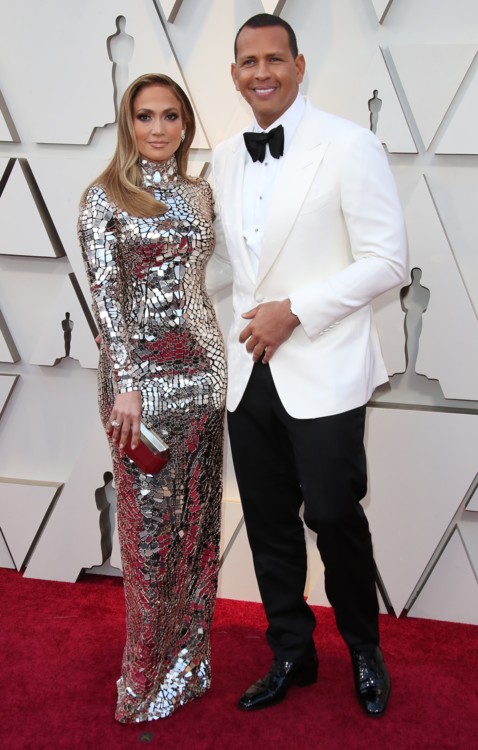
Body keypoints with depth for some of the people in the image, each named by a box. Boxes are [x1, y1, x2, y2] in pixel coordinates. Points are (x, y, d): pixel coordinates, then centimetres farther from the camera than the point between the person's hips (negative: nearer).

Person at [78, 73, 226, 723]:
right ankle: (149, 677, 20)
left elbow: (207, 278, 15)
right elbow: (105, 293, -10)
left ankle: (190, 659, 27)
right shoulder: (106, 197, -3)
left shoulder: (200, 193, 12)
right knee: (150, 522, 2)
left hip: (203, 367, 5)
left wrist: (224, 359, 8)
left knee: (198, 515, 10)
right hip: (142, 370, -5)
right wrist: (126, 384, -17)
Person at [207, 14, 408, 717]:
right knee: (269, 523, 13)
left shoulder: (349, 146, -8)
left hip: (323, 370, -5)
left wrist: (293, 310, -16)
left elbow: (387, 261, -11)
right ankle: (291, 654, 34)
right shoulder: (225, 158, 10)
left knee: (333, 515, 3)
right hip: (249, 369, 6)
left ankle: (365, 651, 31)